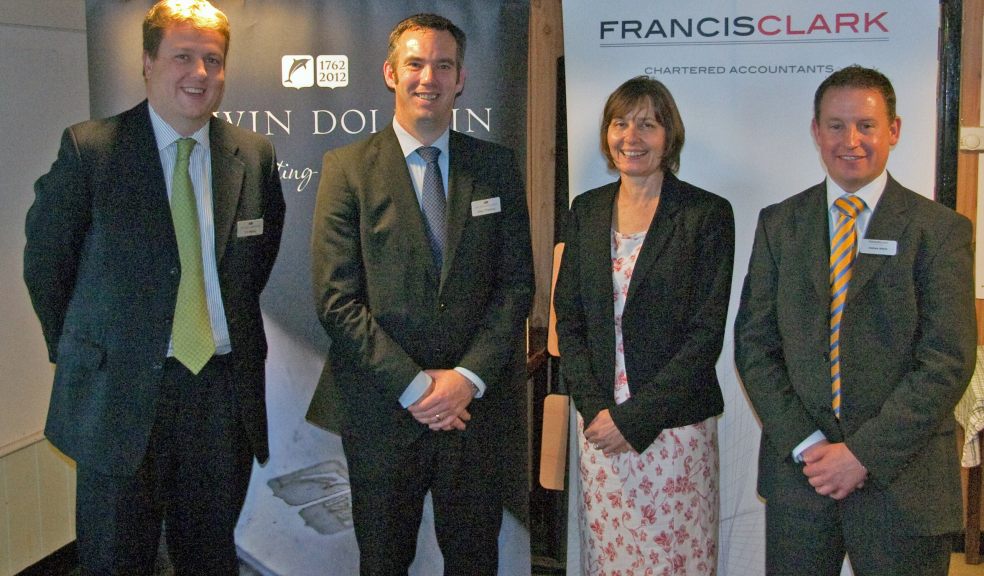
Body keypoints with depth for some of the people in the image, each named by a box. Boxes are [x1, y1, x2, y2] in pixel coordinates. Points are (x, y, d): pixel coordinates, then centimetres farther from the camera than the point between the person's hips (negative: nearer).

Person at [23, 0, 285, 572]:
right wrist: (75, 351, 8)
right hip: (120, 392, -2)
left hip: (225, 390, 3)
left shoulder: (255, 155, 2)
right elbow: (45, 261, 1)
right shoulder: (89, 149, -8)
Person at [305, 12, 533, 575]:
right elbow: (337, 298, -8)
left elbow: (516, 282, 2)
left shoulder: (496, 165, 6)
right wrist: (414, 385, -13)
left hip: (475, 400, 2)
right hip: (381, 405, -2)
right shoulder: (349, 167, -2)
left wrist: (469, 376, -10)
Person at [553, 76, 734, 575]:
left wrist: (635, 418, -14)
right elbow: (568, 317, 7)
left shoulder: (707, 214, -6)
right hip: (599, 422, 4)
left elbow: (706, 333, -10)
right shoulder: (586, 210, 7)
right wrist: (594, 408, -6)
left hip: (674, 426, -3)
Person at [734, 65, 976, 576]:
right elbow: (753, 343, 2)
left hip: (903, 480, -2)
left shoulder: (939, 230, -3)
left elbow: (948, 362, -9)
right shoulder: (779, 224, 6)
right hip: (798, 469, 2)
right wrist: (805, 444, -8)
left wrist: (864, 453, -14)